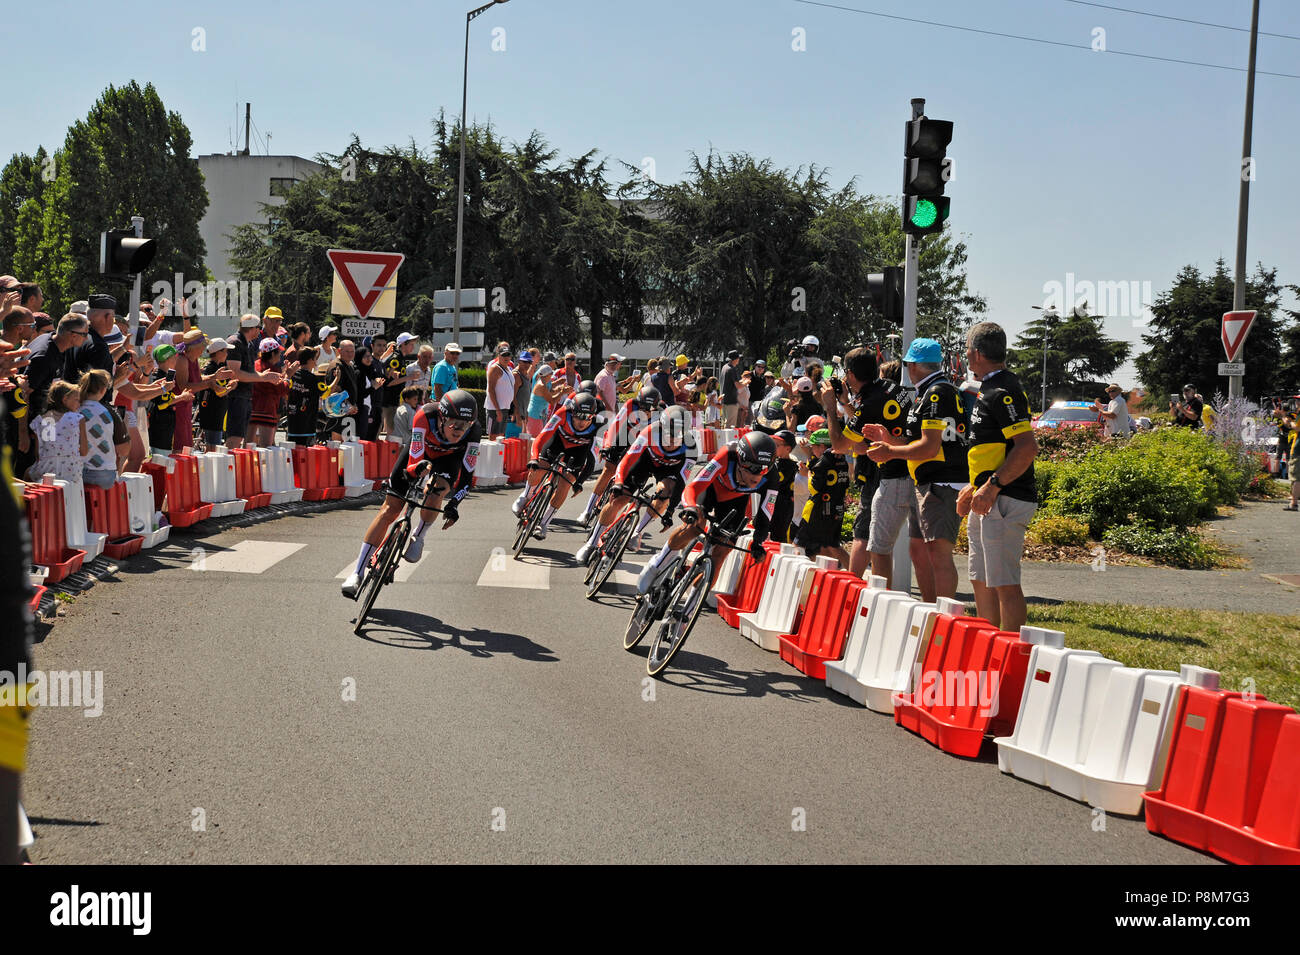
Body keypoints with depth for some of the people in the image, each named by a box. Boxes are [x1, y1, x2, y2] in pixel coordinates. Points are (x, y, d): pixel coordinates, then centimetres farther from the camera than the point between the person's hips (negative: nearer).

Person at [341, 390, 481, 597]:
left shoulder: (473, 433, -33)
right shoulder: (425, 417, -38)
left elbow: (467, 475, -24)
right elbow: (413, 462, -36)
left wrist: (454, 503, -35)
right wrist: (418, 467, -58)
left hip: (448, 458, 0)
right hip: (419, 452, 0)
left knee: (437, 490, -33)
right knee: (389, 509, -8)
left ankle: (418, 537, -4)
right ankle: (357, 573, -3)